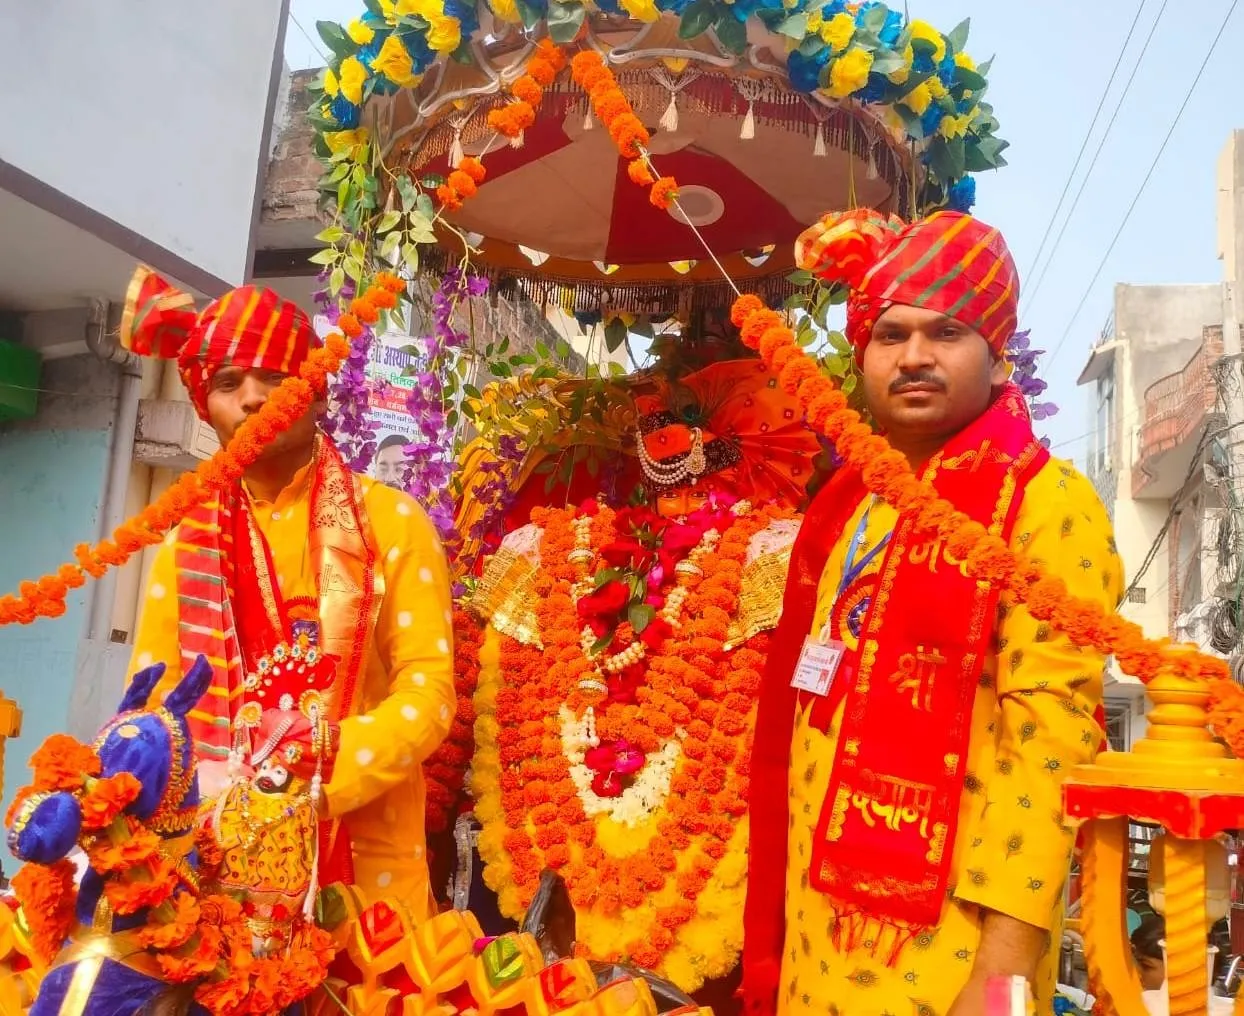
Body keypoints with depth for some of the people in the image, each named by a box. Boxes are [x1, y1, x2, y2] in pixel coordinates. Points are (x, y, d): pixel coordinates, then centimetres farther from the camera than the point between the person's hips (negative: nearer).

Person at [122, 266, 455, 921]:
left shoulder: (392, 521, -4)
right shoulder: (189, 537, 6)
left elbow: (428, 691, -9)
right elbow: (153, 697, 5)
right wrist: (195, 790, -15)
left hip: (366, 856, -2)